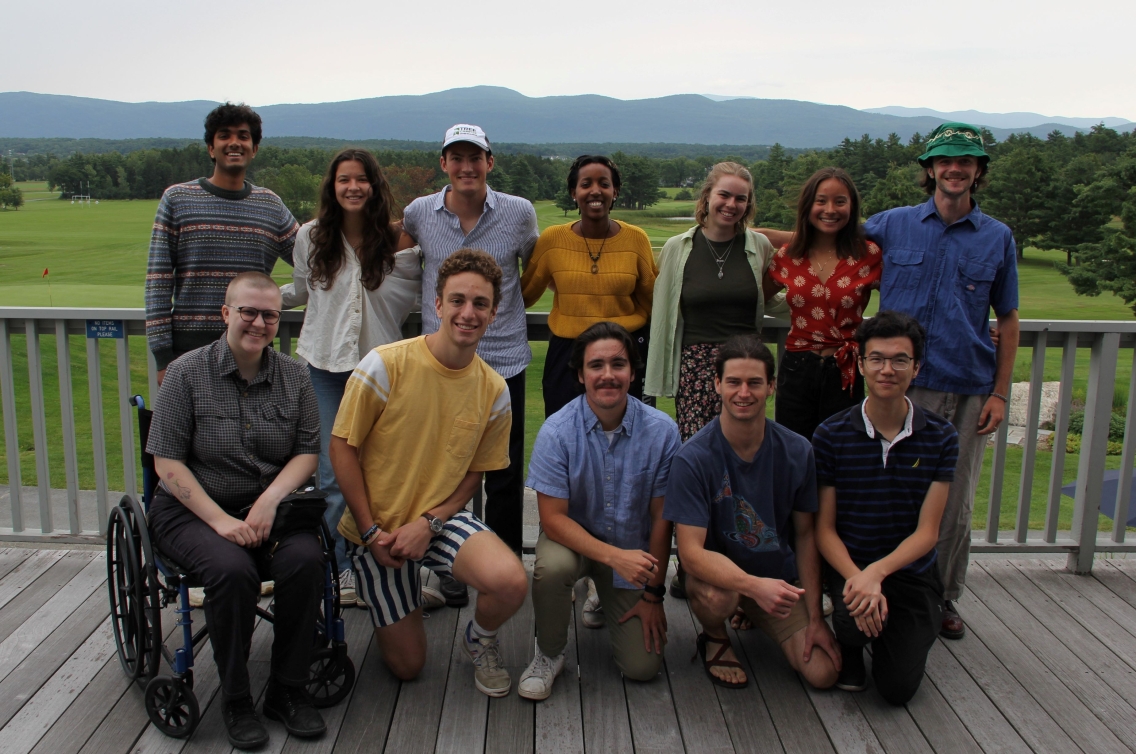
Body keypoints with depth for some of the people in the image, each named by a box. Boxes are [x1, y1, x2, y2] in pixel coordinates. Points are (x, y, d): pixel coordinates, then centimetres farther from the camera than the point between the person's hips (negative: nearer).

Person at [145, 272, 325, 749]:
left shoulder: (294, 378, 5)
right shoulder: (188, 373, -4)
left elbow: (308, 452, 3)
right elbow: (167, 462, -7)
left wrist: (269, 500, -15)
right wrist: (220, 520, -16)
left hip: (267, 504, 3)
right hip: (192, 508, -2)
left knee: (306, 559, -27)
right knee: (232, 569, -32)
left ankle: (288, 690, -8)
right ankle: (235, 700, -10)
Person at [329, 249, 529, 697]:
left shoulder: (494, 391, -7)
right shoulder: (385, 365, -16)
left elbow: (475, 472, 2)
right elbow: (343, 448, -10)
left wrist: (430, 523, -14)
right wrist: (371, 532, -12)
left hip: (442, 519, 2)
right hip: (377, 527, -1)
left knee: (511, 583, -29)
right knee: (407, 665, 6)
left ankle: (480, 639, 7)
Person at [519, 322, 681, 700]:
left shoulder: (661, 431, -17)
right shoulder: (557, 431, -21)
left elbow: (662, 517, -8)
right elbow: (552, 518, -20)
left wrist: (653, 594, -4)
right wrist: (613, 556, -34)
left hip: (634, 546, 1)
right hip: (574, 537, -1)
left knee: (642, 666, -7)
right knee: (552, 567, -36)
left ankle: (610, 600, 26)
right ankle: (548, 654, -6)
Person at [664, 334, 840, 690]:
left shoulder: (797, 452, -10)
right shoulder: (692, 458, -22)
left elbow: (805, 534, 0)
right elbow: (691, 552, -26)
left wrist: (815, 617, -1)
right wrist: (754, 585, -42)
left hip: (777, 574, 4)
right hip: (715, 570, -4)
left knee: (823, 672, -10)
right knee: (716, 597, -38)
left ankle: (752, 615, 20)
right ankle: (715, 638, 1)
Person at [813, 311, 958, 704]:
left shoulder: (940, 438, -5)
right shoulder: (831, 435, -8)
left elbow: (927, 532, -8)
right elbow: (824, 528, -8)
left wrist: (876, 572, -25)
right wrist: (856, 578, -26)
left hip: (912, 571, 1)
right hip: (849, 566, -1)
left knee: (899, 687, -12)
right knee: (857, 617, -33)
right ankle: (849, 643, 5)